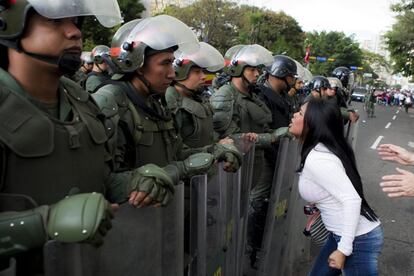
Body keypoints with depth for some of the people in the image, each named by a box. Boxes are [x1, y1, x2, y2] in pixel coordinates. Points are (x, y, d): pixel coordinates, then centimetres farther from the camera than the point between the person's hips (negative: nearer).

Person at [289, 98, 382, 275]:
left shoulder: (317, 158, -26)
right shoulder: (319, 150, 2)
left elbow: (352, 199, -29)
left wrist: (343, 250, -24)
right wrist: (321, 209, 12)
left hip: (359, 239, -8)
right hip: (343, 233, 9)